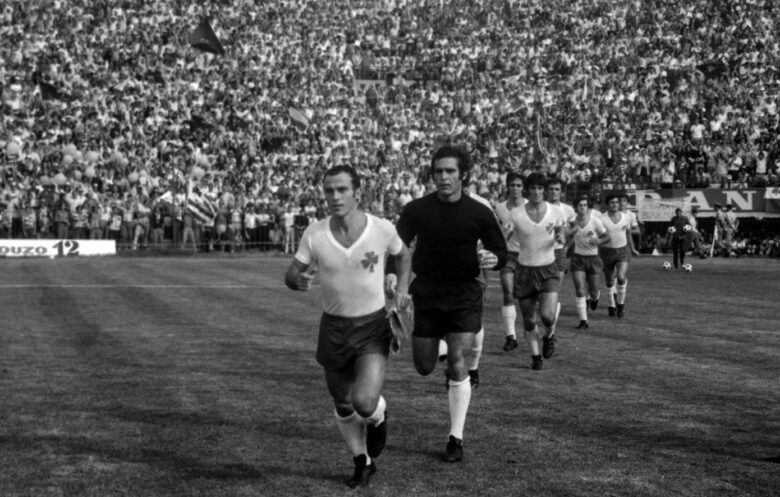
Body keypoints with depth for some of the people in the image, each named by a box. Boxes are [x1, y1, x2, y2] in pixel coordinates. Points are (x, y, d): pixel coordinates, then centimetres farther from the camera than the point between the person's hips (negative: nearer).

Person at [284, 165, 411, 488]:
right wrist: (299, 280, -29)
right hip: (333, 328, 2)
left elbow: (403, 254, 9)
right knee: (343, 406, 14)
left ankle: (379, 417, 19)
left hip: (373, 328, -2)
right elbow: (291, 275, -5)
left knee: (364, 404, -19)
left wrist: (402, 287, -6)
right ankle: (363, 463, 39)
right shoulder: (314, 234, -11)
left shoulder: (382, 229, -13)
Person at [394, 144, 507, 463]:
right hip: (426, 296, 2)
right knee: (424, 367, 6)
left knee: (457, 362, -13)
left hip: (464, 296, -2)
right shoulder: (417, 210, -3)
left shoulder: (479, 214, -5)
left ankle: (456, 439, -3)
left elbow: (502, 253, 5)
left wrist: (493, 259, -18)